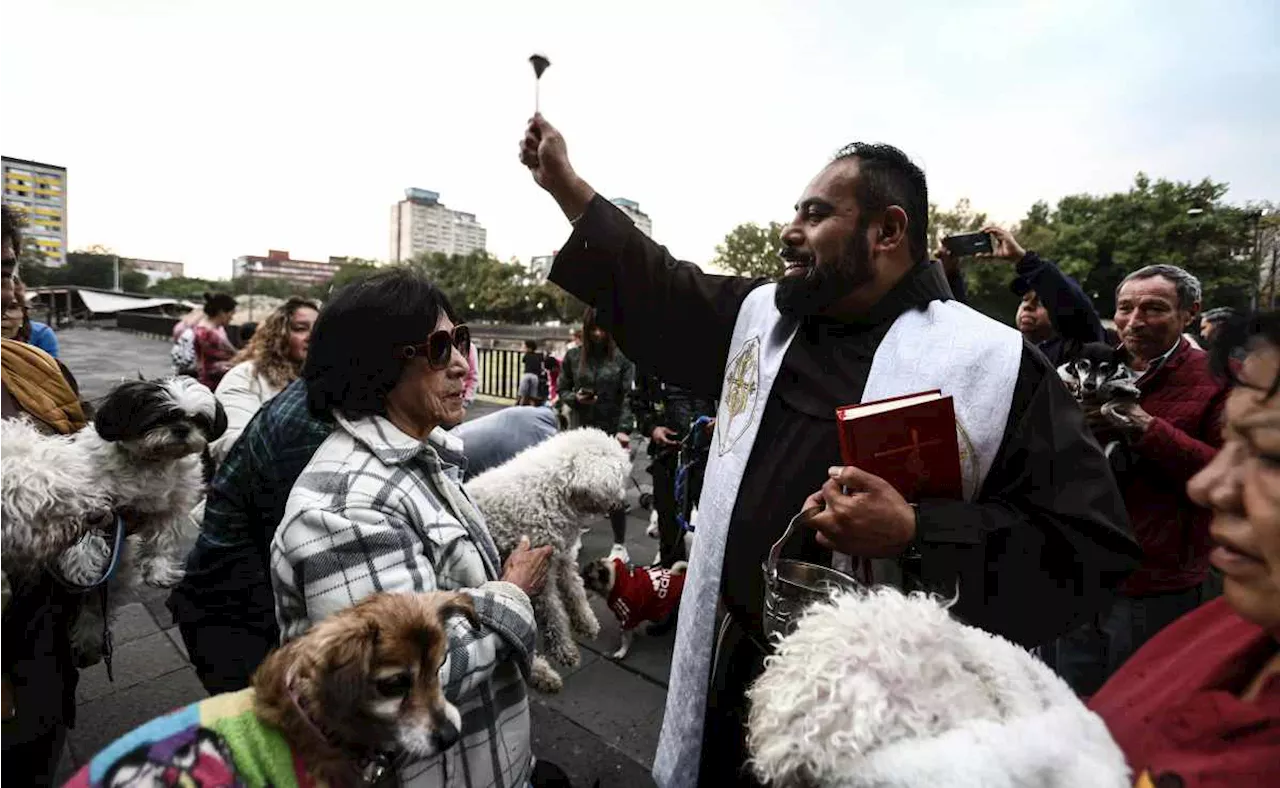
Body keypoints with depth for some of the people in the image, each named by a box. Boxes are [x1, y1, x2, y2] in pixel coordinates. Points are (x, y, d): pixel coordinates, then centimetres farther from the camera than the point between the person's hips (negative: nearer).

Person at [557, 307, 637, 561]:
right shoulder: (573, 356, 7)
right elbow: (562, 390, 13)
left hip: (612, 432, -2)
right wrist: (576, 398, -9)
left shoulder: (622, 357, -1)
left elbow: (629, 396, -6)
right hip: (580, 431, 2)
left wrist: (624, 429, -16)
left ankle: (620, 545, 16)